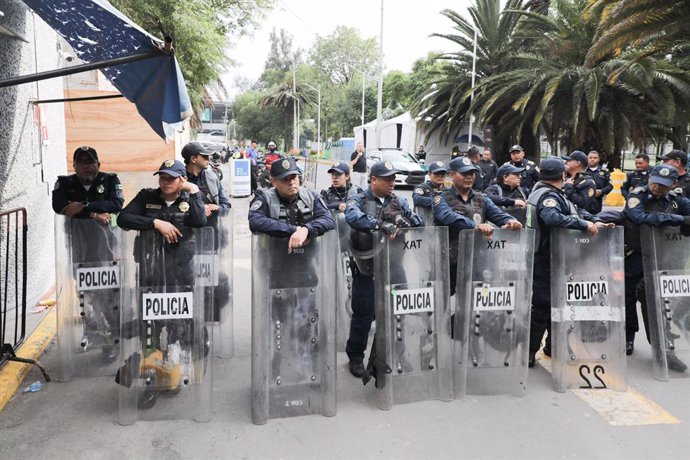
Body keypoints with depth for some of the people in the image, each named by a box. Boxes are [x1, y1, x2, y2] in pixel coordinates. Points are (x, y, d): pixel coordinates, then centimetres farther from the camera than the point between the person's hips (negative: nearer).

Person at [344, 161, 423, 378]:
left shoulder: (399, 201, 11)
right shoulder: (359, 200, -3)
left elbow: (418, 222, 7)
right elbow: (353, 216, -24)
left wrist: (407, 222, -16)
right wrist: (381, 224, -38)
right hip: (367, 268, -4)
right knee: (363, 314, 5)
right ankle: (356, 357, 24)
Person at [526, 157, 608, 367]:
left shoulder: (546, 191, 13)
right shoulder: (549, 196, -18)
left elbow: (574, 210, 14)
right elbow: (552, 218, -38)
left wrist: (595, 221, 1)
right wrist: (584, 224, -32)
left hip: (549, 258, 10)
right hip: (545, 260, -10)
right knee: (542, 304, -4)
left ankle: (553, 346, 32)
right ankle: (528, 352, 4)